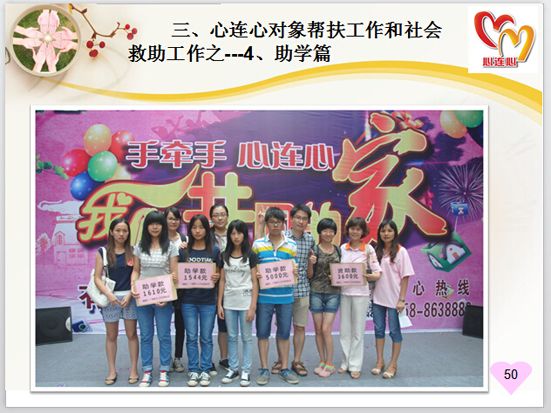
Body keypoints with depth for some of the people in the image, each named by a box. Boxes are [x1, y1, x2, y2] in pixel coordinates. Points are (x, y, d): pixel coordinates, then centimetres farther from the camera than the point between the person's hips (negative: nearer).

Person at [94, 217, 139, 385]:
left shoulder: (132, 251, 2)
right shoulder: (103, 252, 1)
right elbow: (97, 278, -2)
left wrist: (130, 294, -12)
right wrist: (108, 294, -15)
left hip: (130, 297, 0)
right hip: (110, 297, 0)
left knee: (131, 334, 6)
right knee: (111, 335, 9)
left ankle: (134, 369, 16)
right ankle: (112, 370, 21)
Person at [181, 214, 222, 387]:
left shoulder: (214, 250, 0)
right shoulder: (184, 250, 2)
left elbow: (219, 274, 6)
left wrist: (217, 277, -16)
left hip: (208, 301, -1)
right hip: (188, 300, 1)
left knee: (206, 337, 8)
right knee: (191, 337, 7)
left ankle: (205, 370, 19)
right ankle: (193, 371, 19)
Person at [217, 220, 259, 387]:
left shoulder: (251, 256, -3)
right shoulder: (224, 255, 5)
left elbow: (255, 282, -4)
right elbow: (222, 281, 8)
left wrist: (253, 306, -10)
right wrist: (219, 304, 3)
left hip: (245, 302, -3)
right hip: (229, 302, 3)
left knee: (246, 337, 5)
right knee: (232, 337, 10)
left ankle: (246, 371, 14)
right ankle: (233, 369, 21)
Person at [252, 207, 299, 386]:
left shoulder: (291, 245, 5)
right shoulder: (258, 244, 3)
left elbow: (294, 269, 10)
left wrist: (293, 273, -12)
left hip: (285, 296, 1)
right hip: (264, 295, 0)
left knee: (284, 333, 9)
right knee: (263, 332, 5)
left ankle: (284, 369, 21)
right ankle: (264, 369, 17)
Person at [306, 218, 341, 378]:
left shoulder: (338, 250, 6)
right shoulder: (314, 250, -1)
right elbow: (310, 275, 0)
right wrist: (311, 263, -18)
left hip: (333, 293, 0)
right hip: (316, 292, 0)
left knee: (326, 329, -4)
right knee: (318, 330, 6)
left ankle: (329, 364, 9)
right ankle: (322, 362, 21)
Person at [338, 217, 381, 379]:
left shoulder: (368, 249, -5)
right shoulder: (342, 248, 5)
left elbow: (377, 274, -6)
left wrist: (366, 276, -24)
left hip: (361, 293, -3)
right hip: (344, 292, 3)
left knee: (358, 330, 4)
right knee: (345, 329, 9)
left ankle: (355, 365, 15)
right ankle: (346, 362, 22)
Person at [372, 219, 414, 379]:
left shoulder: (401, 251, -8)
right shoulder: (377, 251, 5)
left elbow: (405, 277, -9)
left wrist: (402, 299, -12)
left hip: (393, 298, -4)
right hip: (378, 297, 4)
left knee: (394, 331, 5)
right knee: (379, 329, 11)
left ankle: (393, 364, 17)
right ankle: (380, 361, 24)